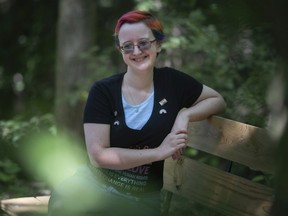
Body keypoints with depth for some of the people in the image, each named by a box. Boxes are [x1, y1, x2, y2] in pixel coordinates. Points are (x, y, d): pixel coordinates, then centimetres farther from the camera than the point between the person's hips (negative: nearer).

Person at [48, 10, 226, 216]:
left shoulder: (171, 81, 3)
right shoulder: (103, 91, -5)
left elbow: (217, 100, 16)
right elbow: (98, 155, -11)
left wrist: (185, 115, -5)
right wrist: (159, 152, -15)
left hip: (144, 198, 1)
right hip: (96, 186, -1)